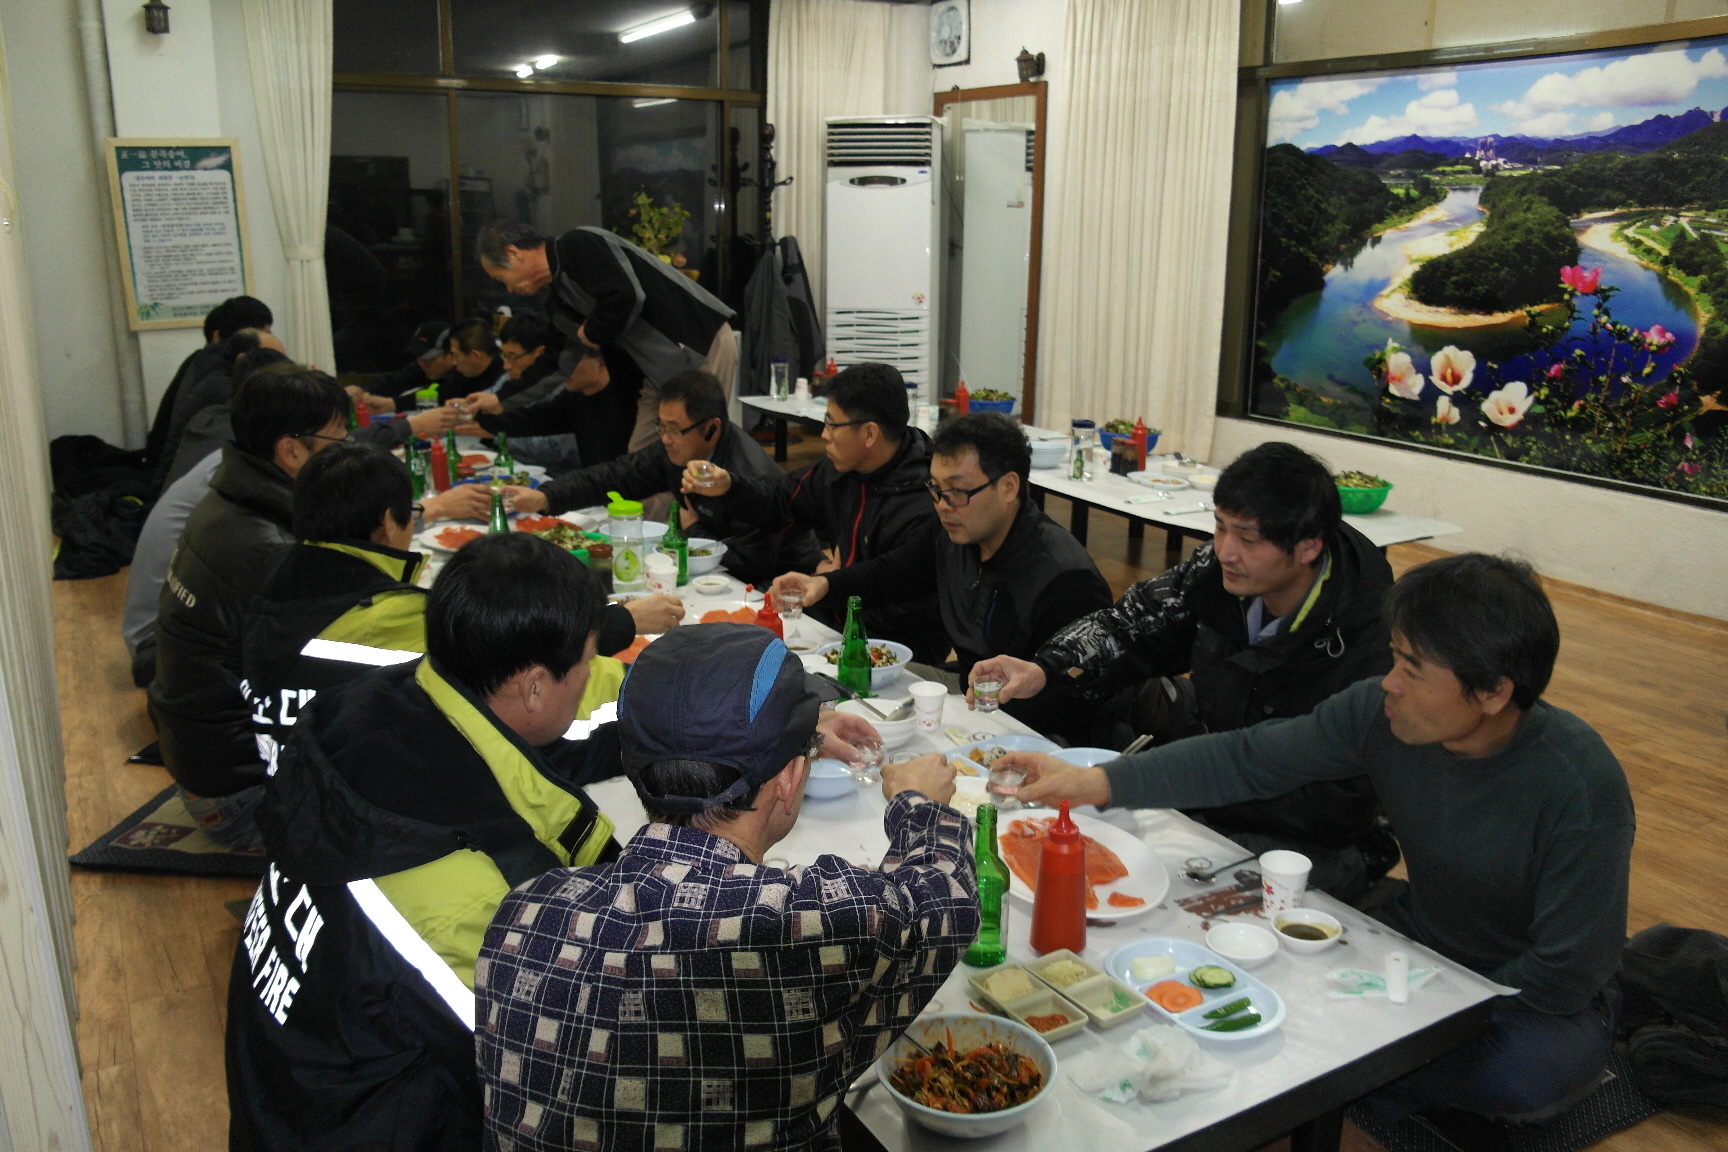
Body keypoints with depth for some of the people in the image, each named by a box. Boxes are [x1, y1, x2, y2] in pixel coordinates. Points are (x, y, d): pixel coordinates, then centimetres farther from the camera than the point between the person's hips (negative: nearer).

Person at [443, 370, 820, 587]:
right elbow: (615, 476, 1)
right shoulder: (676, 450, -3)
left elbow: (748, 565, -27)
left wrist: (693, 530, -13)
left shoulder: (754, 477, -28)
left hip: (775, 585, -8)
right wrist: (543, 498, -10)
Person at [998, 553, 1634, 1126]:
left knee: (1541, 1072, -36)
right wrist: (1094, 782, -21)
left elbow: (1564, 974, -25)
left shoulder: (1581, 788, -31)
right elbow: (1249, 758, -13)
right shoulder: (1380, 713, -18)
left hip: (1531, 998, -3)